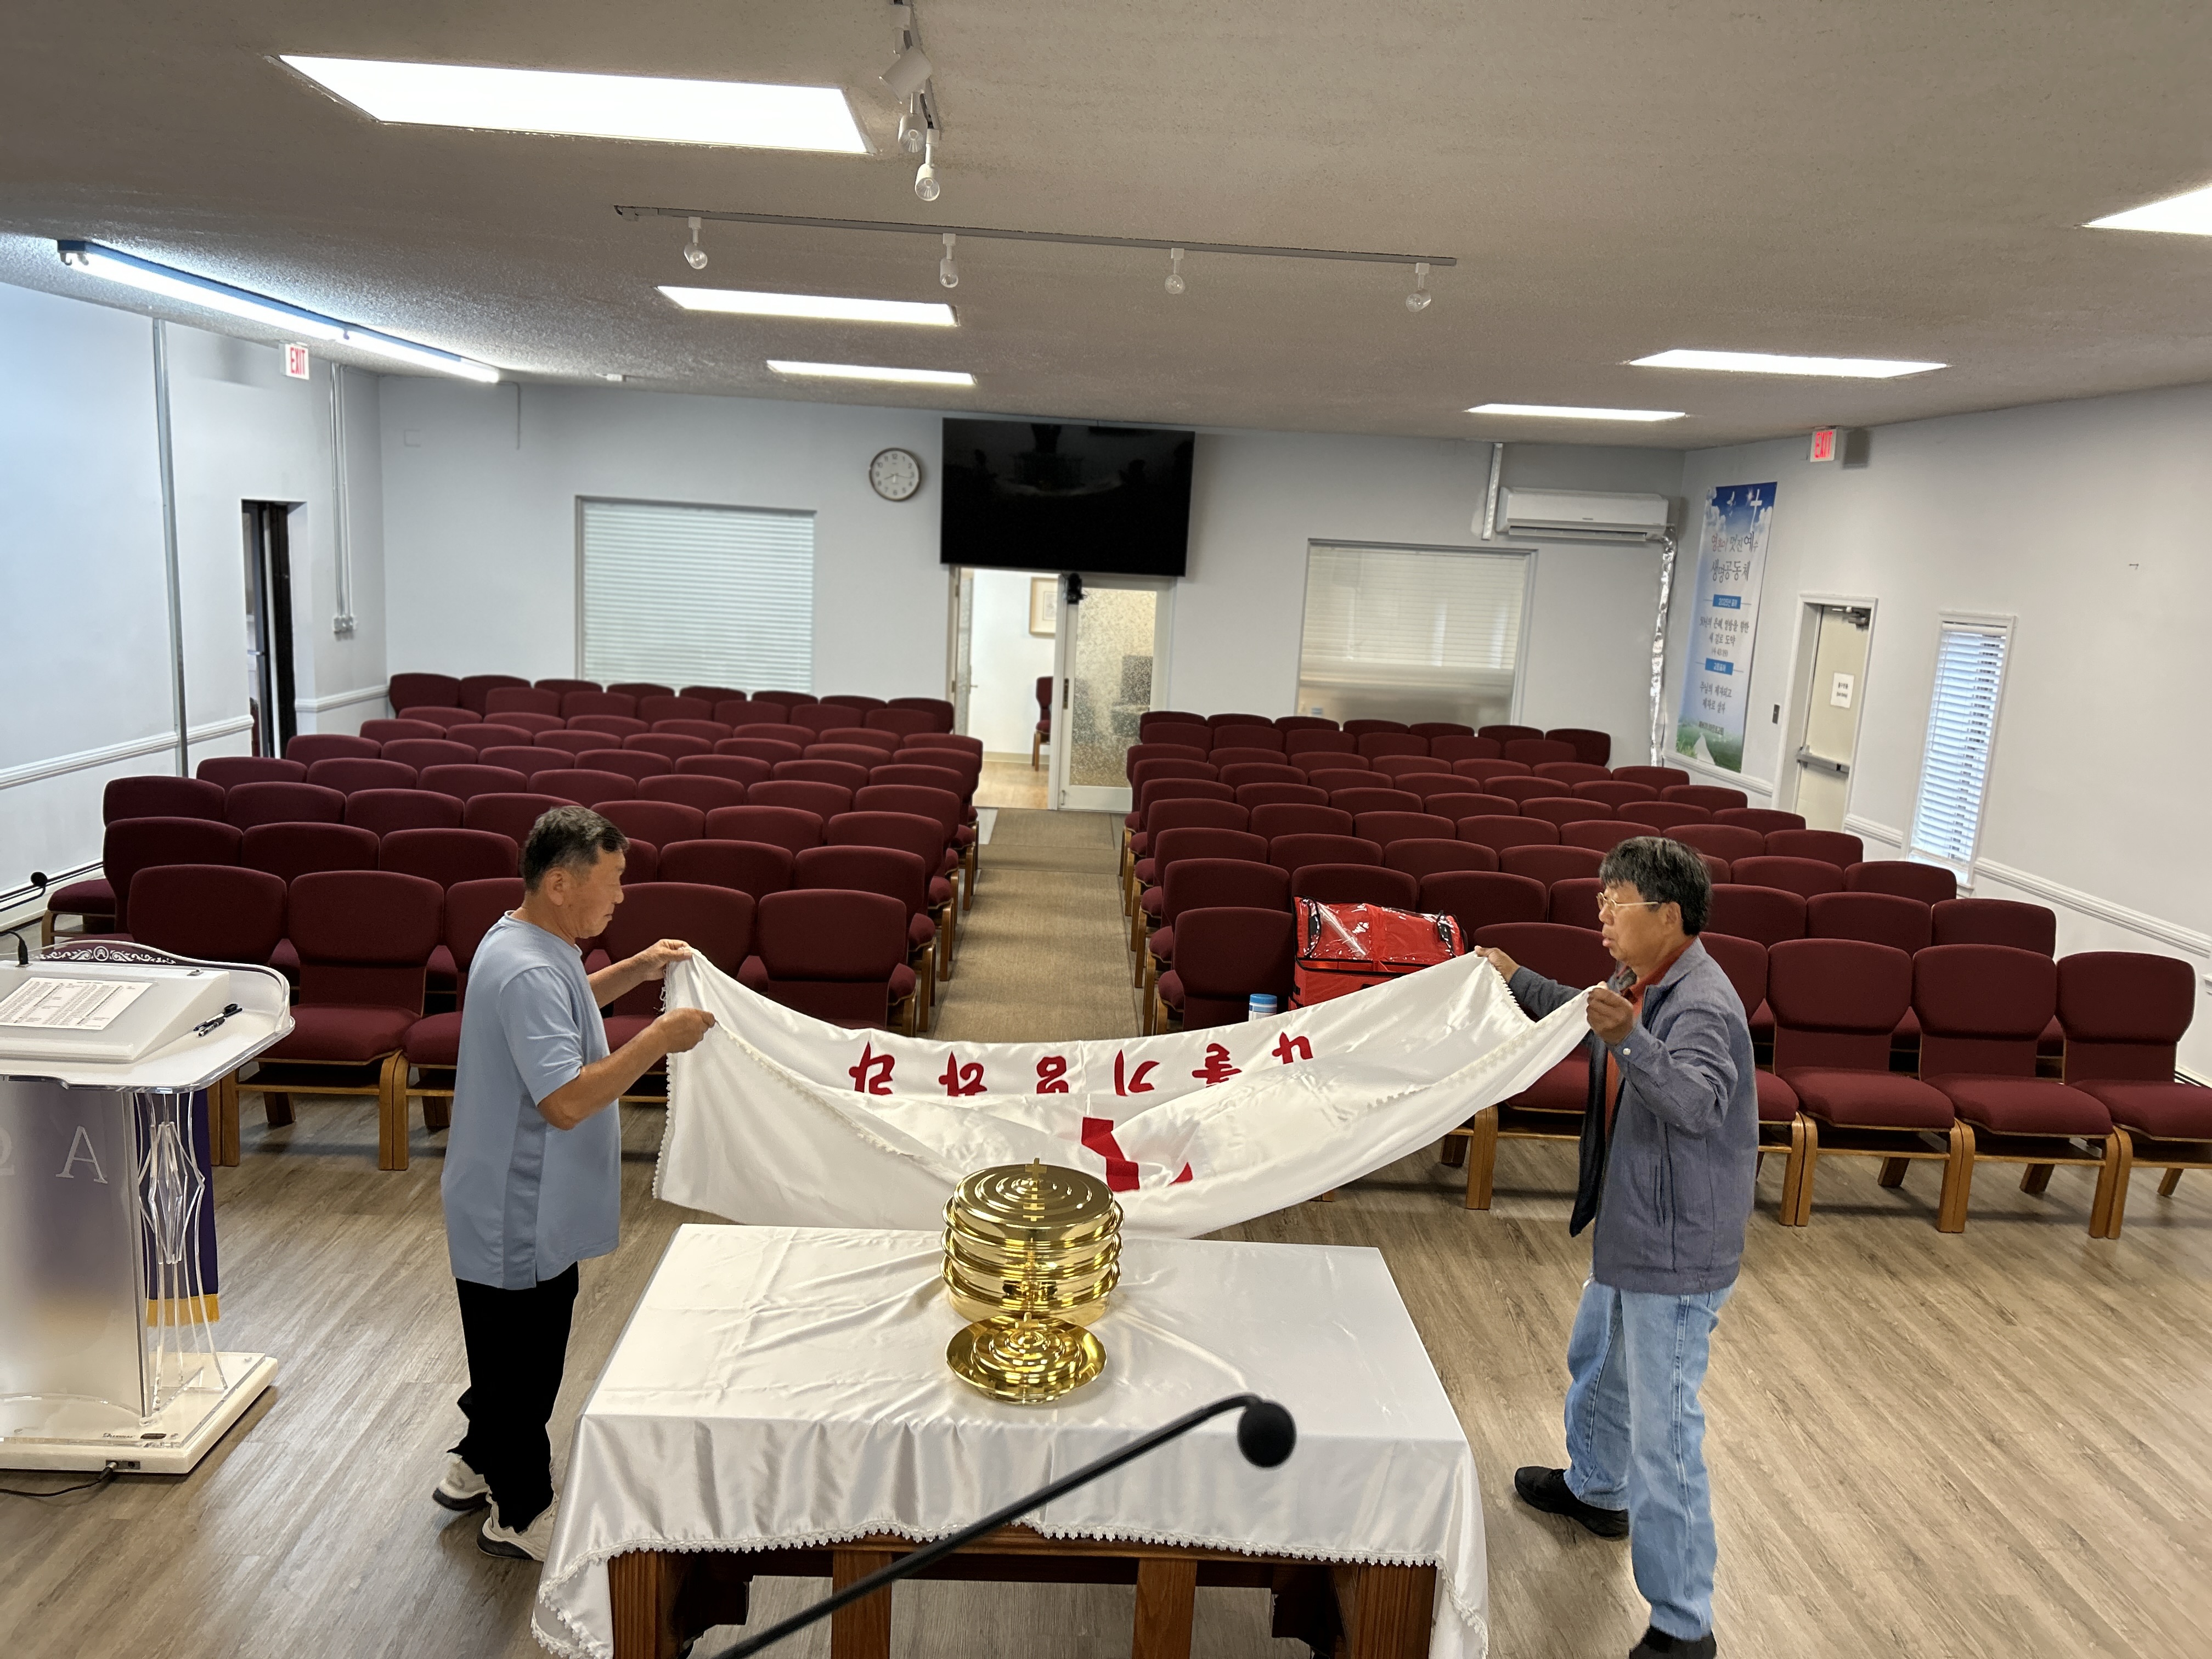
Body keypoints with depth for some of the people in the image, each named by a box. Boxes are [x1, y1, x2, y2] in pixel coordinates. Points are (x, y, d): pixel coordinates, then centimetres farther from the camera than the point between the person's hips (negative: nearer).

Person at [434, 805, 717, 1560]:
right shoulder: (528, 973, -29)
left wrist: (632, 972, 13)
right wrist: (658, 1039, -30)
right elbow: (566, 1102, -35)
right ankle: (520, 1514, 27)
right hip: (518, 1217, -10)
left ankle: (476, 1465, 45)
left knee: (513, 1355, 26)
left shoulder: (531, 943, 3)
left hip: (528, 1206, 10)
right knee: (523, 1362, 9)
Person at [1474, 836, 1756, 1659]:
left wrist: (1627, 1036, -56)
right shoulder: (1642, 984, 3)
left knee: (1664, 1430, -3)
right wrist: (1520, 982, 26)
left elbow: (1700, 1102, -43)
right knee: (1596, 1362, 30)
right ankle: (1597, 1488, 55)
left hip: (1677, 1252, -10)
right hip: (1629, 1232, 10)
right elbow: (1590, 1021, 24)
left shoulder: (1702, 1004, -27)